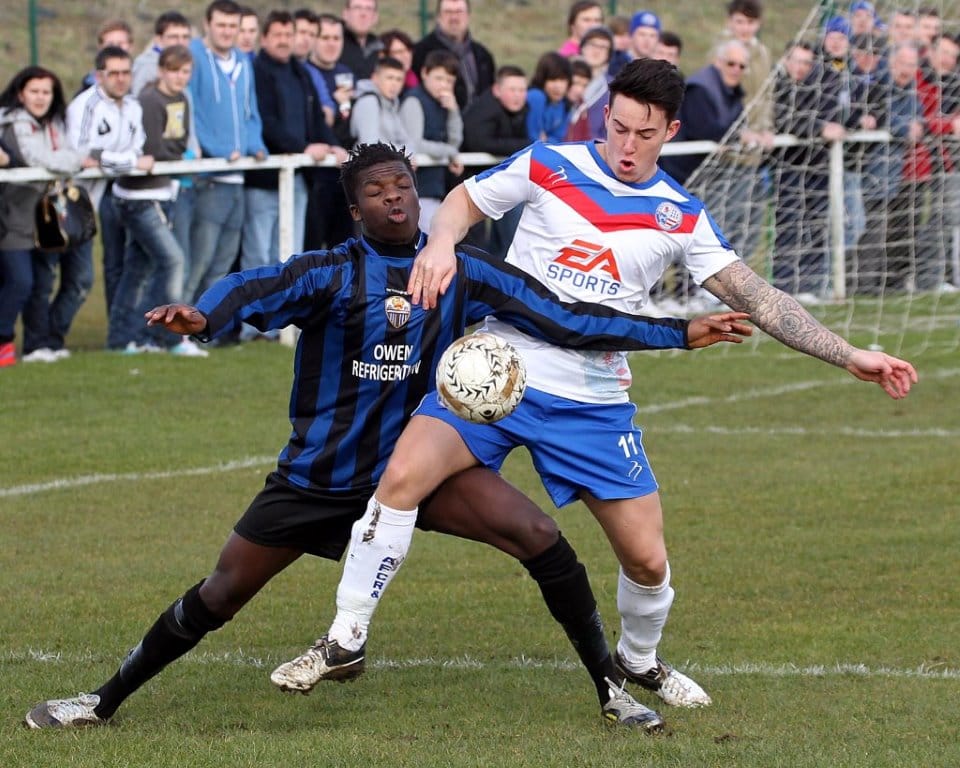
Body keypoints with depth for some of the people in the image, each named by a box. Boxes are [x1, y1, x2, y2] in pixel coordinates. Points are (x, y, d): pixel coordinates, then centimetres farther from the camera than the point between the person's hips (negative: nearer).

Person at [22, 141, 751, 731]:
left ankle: (611, 686, -1)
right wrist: (202, 316, -59)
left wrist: (679, 331, -9)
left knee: (540, 536, -16)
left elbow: (564, 317, -5)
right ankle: (104, 702, 23)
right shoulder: (331, 272, -16)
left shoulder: (462, 273, -7)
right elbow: (259, 289, -36)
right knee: (221, 594, 5)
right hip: (319, 470, -2)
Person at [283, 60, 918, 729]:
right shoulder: (548, 166, -1)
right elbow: (465, 200, 11)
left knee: (647, 557, -2)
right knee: (402, 477, -22)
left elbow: (754, 296, 3)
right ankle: (345, 641, -9)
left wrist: (849, 355, -2)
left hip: (595, 401, 1)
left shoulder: (680, 215, 2)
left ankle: (640, 660, 32)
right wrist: (442, 243, -12)